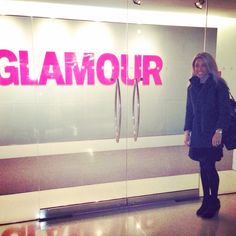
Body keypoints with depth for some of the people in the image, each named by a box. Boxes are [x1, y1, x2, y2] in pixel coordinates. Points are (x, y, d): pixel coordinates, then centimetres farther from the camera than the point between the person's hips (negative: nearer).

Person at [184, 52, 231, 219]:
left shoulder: (219, 85, -6)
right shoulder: (192, 87, 10)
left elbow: (225, 111, -11)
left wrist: (219, 131, -18)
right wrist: (187, 131, 8)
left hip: (212, 134, -5)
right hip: (198, 134, 5)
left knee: (209, 167, -3)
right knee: (204, 167, 11)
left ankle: (214, 202, 18)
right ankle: (206, 201, 25)